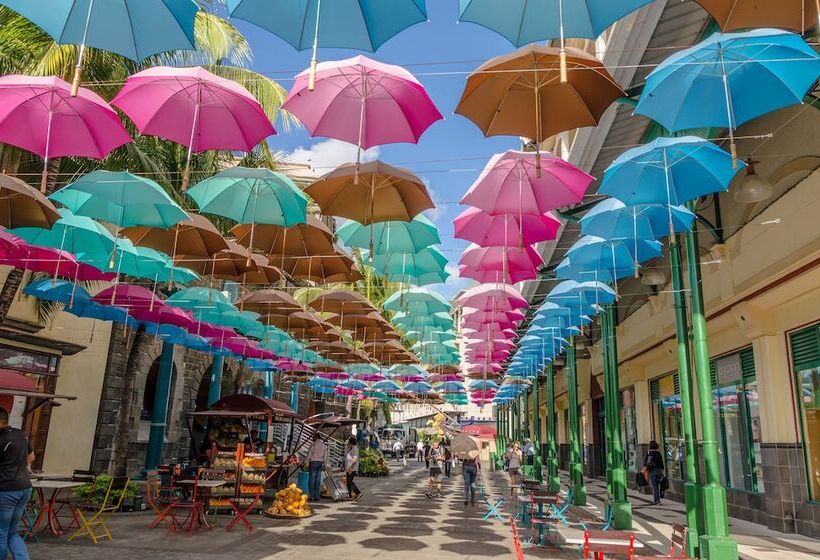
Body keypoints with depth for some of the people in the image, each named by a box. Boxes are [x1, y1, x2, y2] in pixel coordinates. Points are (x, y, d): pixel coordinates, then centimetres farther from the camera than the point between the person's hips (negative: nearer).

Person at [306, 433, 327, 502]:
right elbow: (325, 456, 12)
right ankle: (317, 496, 7)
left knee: (311, 479, -2)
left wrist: (307, 463, 1)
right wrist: (323, 464, 17)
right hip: (320, 462, 5)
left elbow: (309, 454, -5)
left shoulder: (313, 444, -6)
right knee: (318, 480, 7)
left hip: (313, 462, -5)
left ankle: (311, 496, -3)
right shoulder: (324, 445, 10)